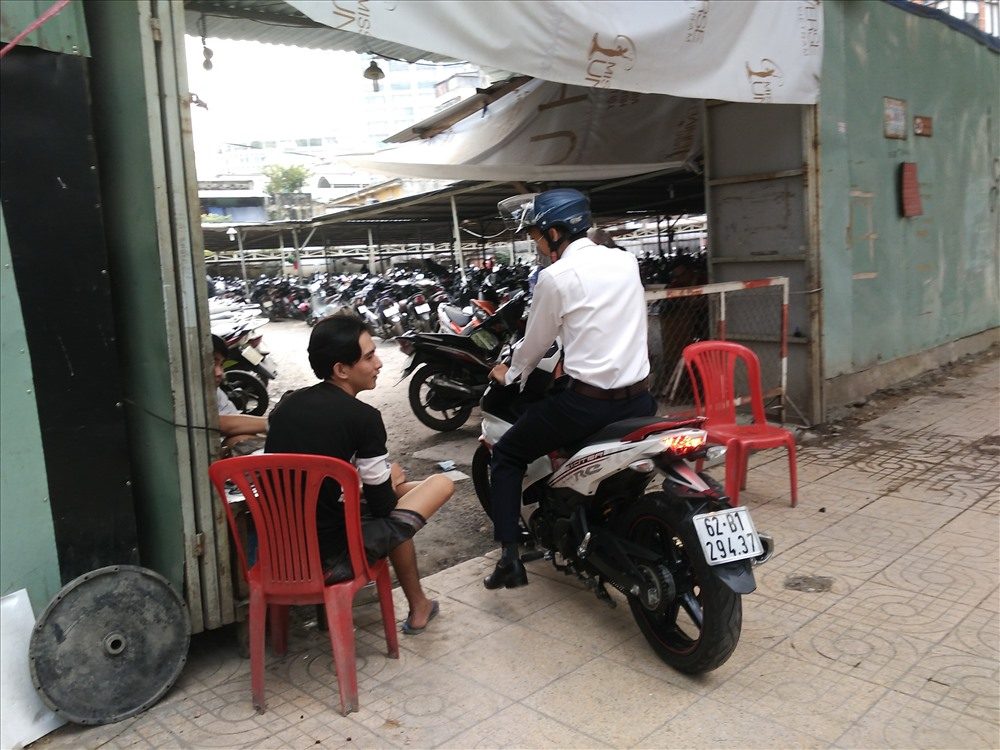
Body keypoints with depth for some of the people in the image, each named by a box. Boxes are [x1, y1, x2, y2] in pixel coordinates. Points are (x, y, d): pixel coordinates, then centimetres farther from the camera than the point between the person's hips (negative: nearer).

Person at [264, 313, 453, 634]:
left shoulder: (287, 403, 5)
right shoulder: (363, 418, -15)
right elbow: (381, 505, -7)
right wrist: (392, 480, 17)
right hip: (327, 559, -7)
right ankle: (418, 608, 23)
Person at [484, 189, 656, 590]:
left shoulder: (555, 276, -9)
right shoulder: (626, 261, 9)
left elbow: (536, 342, 2)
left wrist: (510, 373, 22)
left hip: (587, 402, -6)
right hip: (639, 399, 6)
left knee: (506, 456, 11)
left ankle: (510, 559, 6)